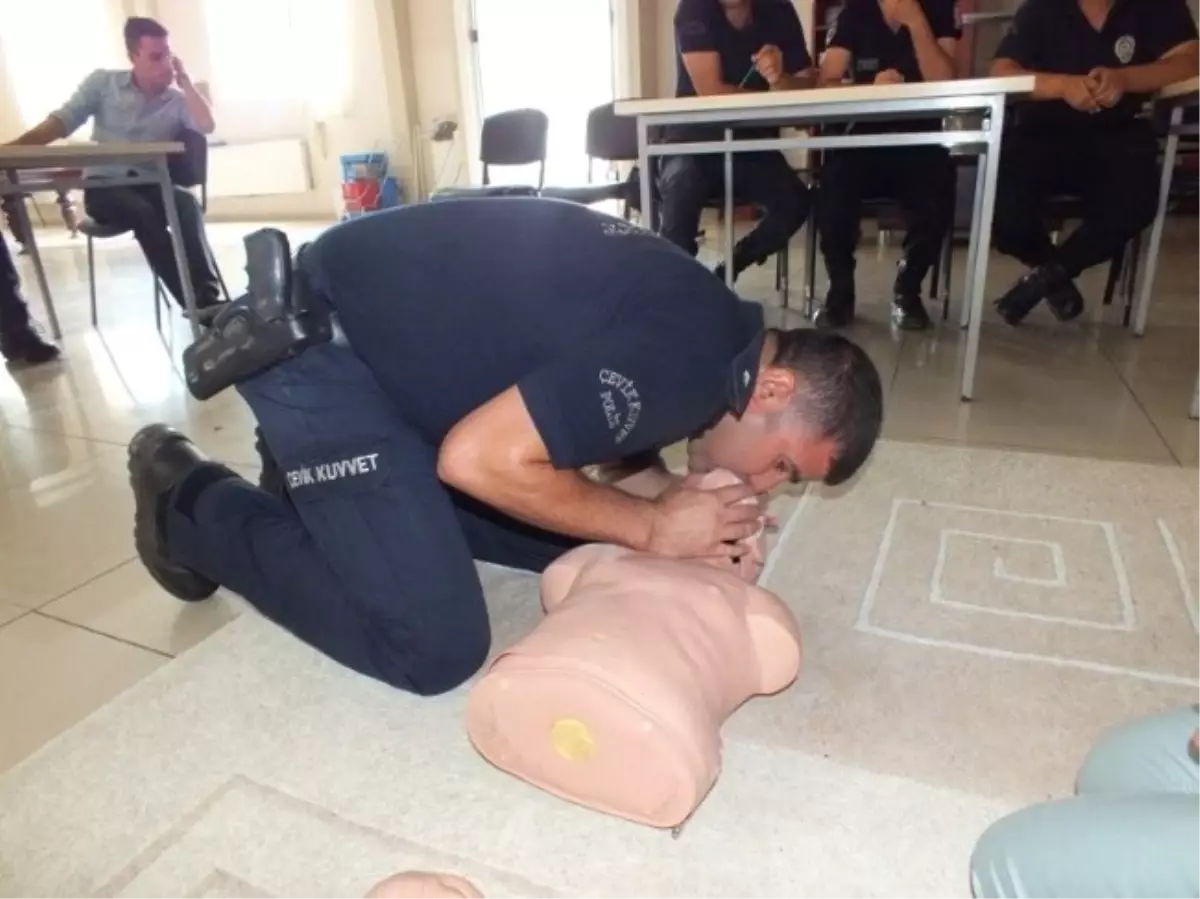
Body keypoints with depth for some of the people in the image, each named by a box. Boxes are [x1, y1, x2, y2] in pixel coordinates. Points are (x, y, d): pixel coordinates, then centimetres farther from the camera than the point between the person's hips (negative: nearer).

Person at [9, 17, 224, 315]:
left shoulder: (178, 100, 10)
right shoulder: (103, 82, 8)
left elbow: (207, 125, -10)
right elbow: (63, 121, 1)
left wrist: (185, 80, -1)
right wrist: (12, 147, -13)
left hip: (150, 186, 1)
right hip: (104, 186, -1)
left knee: (187, 204, -34)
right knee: (143, 213, -35)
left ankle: (206, 298, -42)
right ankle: (202, 303, -41)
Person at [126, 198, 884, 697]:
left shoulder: (716, 326, 4)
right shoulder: (685, 356, -26)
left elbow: (607, 431, 13)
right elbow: (479, 458, -25)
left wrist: (689, 523, -3)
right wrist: (651, 526, -15)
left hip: (390, 324, 9)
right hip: (317, 337, -9)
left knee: (560, 532, 13)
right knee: (436, 649, -11)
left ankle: (313, 479, 21)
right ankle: (191, 503, 8)